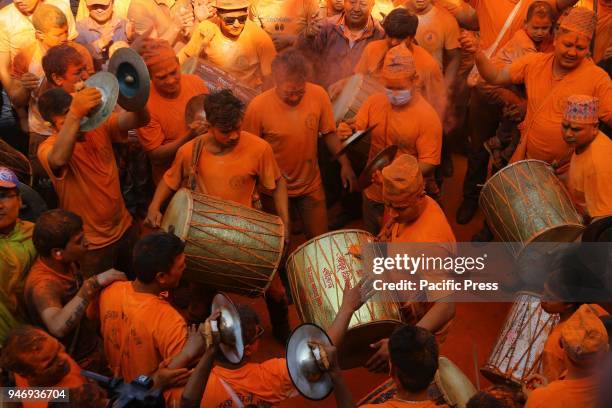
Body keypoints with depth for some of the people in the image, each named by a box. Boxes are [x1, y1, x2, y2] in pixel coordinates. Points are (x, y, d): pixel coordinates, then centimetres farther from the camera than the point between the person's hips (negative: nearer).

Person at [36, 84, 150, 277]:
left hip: (125, 227, 5)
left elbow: (141, 119, -17)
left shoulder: (99, 126, -7)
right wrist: (74, 113, -57)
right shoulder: (48, 147, -20)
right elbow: (59, 159, -45)